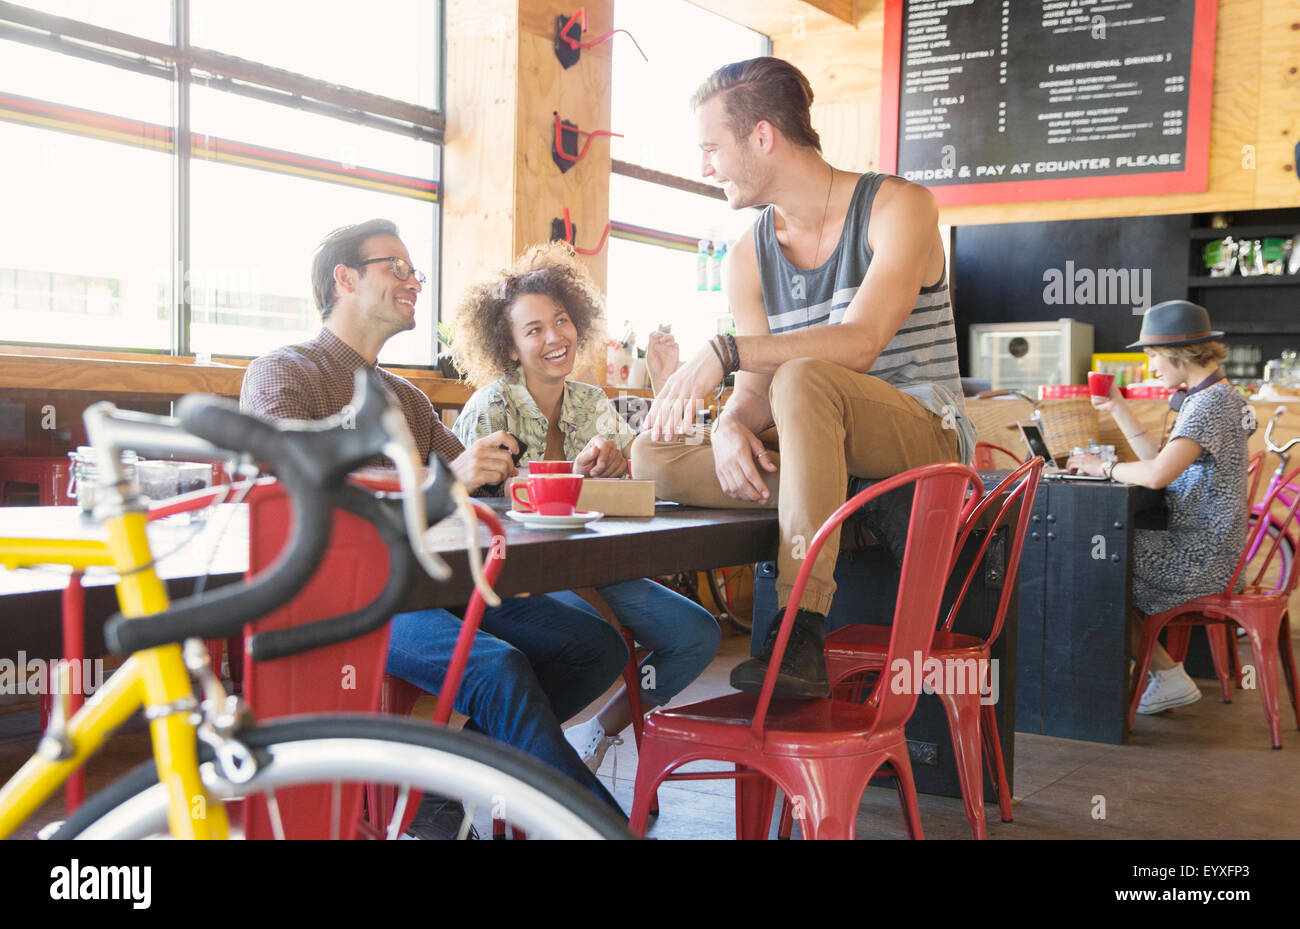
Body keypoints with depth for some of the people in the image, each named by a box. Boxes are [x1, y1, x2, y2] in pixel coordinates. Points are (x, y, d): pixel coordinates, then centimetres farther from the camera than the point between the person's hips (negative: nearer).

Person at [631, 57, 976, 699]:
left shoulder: (895, 206, -7)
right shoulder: (749, 257, 10)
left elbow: (860, 344, -22)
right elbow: (754, 393, 4)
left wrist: (725, 351, -30)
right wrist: (731, 427, -20)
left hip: (926, 439, -5)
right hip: (826, 451, 6)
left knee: (804, 379, -38)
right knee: (654, 456, -14)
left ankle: (800, 638, -42)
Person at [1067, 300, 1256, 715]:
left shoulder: (1210, 403, -21)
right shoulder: (1214, 396, 13)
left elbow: (1158, 473, -33)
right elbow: (1160, 458, 14)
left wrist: (1103, 466, -17)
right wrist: (1118, 409, 11)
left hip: (1200, 556, -10)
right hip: (1203, 545, 10)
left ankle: (1169, 675, 6)